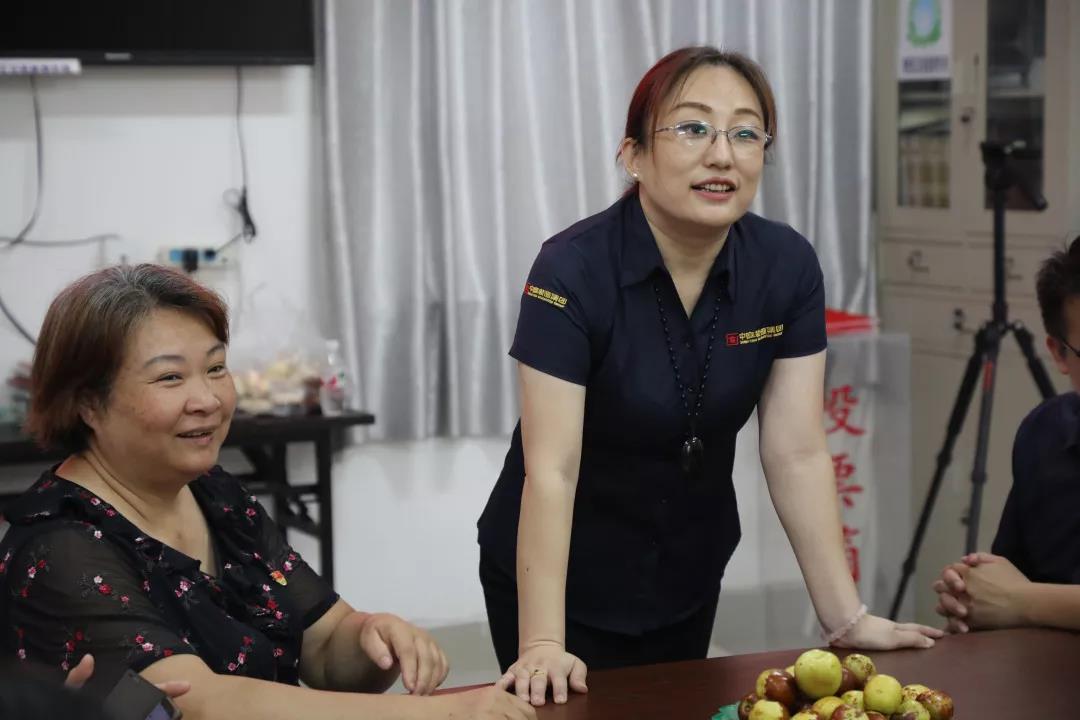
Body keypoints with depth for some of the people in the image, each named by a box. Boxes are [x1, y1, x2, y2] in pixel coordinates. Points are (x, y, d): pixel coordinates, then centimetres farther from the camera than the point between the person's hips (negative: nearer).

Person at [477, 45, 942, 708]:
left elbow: (798, 455, -11)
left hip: (689, 572, 4)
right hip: (560, 575, -4)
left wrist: (848, 619, -15)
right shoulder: (574, 270, -25)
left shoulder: (788, 266, -13)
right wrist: (541, 644, -36)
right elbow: (551, 468, -29)